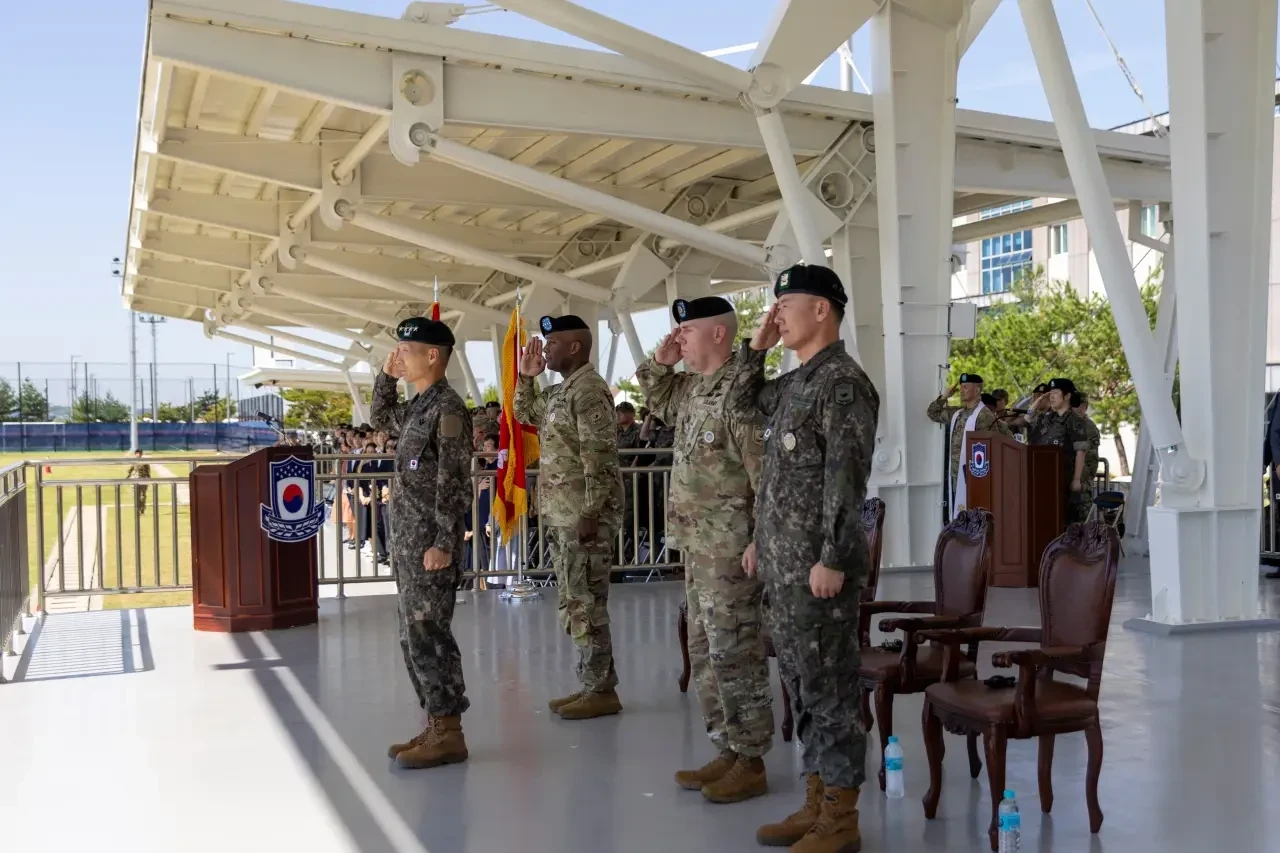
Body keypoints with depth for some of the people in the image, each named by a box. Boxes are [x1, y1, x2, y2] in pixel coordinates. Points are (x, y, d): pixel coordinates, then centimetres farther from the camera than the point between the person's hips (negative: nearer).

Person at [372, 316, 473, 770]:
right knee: (414, 637, 12)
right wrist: (386, 375, 19)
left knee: (428, 635, -6)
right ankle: (435, 725, 20)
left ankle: (448, 734, 1)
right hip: (407, 541, 10)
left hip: (430, 544, -10)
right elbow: (381, 417, 35)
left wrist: (443, 543, -21)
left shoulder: (447, 407, -13)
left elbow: (454, 482, -18)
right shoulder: (418, 407, 14)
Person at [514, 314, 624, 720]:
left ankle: (602, 691, 2)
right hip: (562, 515, 10)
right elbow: (524, 414, 34)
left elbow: (599, 456, -20)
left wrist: (591, 514, -23)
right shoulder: (559, 392, 16)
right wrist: (526, 377, 20)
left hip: (584, 515, -10)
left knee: (586, 602, -6)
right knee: (572, 602, 13)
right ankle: (592, 684, 21)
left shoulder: (589, 389, -14)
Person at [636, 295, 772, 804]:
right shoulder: (692, 387, 12)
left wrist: (761, 540, -21)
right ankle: (727, 752, 24)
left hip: (729, 547, -10)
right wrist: (660, 362, 13)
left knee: (734, 655, -2)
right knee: (704, 654, 14)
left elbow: (763, 470, -20)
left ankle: (750, 763, 8)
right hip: (696, 545, 10)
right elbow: (657, 400, 33)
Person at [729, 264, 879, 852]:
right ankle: (816, 804, 24)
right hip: (783, 565, 9)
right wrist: (755, 348, 16)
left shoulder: (843, 382, -13)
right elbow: (741, 405, 30)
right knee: (801, 686, 14)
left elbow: (846, 478, -19)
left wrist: (832, 559, -23)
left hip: (817, 567, -9)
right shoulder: (795, 382, 14)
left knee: (829, 689, -1)